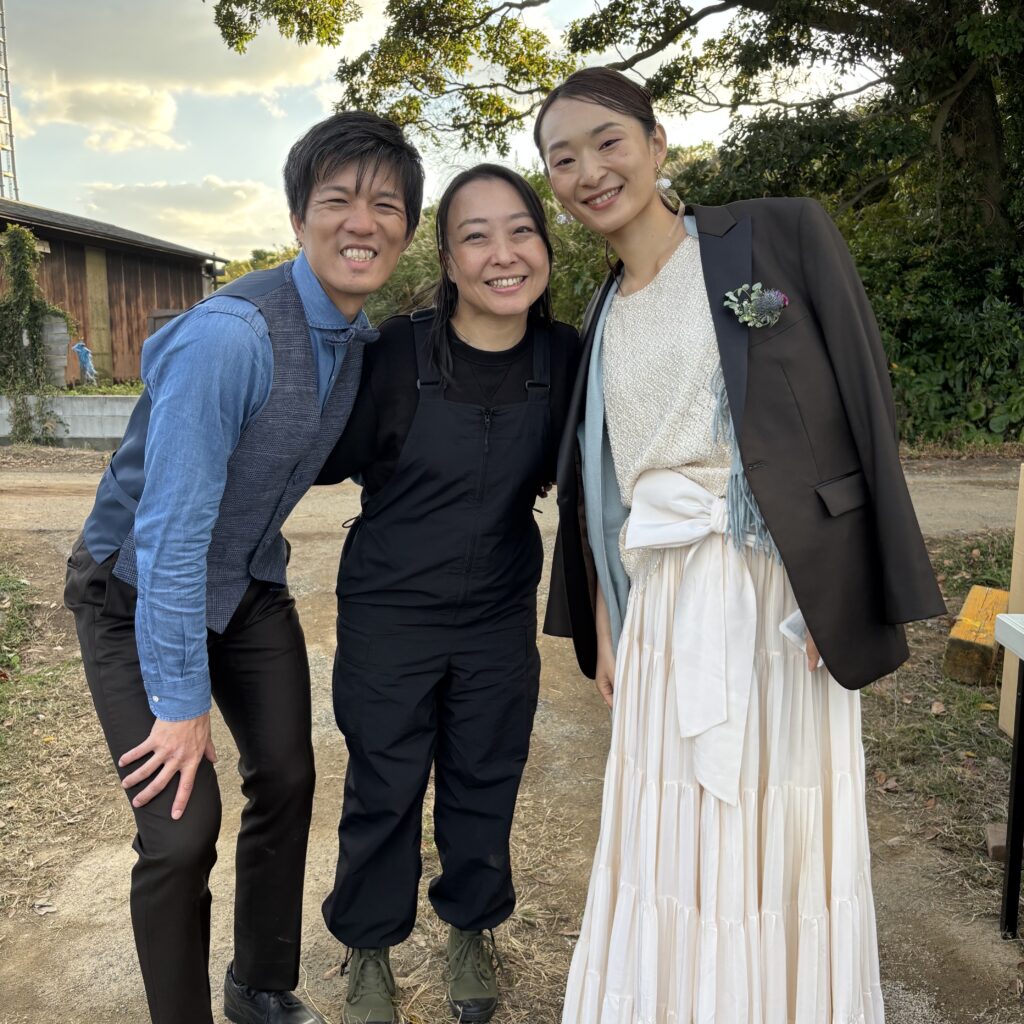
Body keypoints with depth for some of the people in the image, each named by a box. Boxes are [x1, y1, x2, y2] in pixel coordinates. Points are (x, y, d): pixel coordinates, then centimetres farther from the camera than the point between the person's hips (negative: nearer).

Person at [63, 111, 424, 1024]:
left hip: (249, 588, 7)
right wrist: (180, 703, -22)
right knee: (182, 829, -10)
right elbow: (171, 530, -28)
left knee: (287, 783, 8)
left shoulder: (362, 338, -4)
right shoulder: (230, 335, -30)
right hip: (137, 594, -6)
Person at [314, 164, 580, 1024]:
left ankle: (471, 929, 46)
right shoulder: (398, 351, -19)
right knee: (384, 791, 13)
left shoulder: (564, 358, -10)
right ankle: (371, 947, 40)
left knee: (485, 785, 18)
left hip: (502, 616, 3)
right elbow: (339, 460, -5)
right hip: (389, 614, -2)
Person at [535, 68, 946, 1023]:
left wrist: (853, 594, -10)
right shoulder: (602, 319, 14)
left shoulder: (784, 233, -1)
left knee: (785, 830, 7)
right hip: (665, 605, 4)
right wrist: (604, 625, 11)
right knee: (676, 840, 10)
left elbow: (864, 403, -5)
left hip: (784, 587, -4)